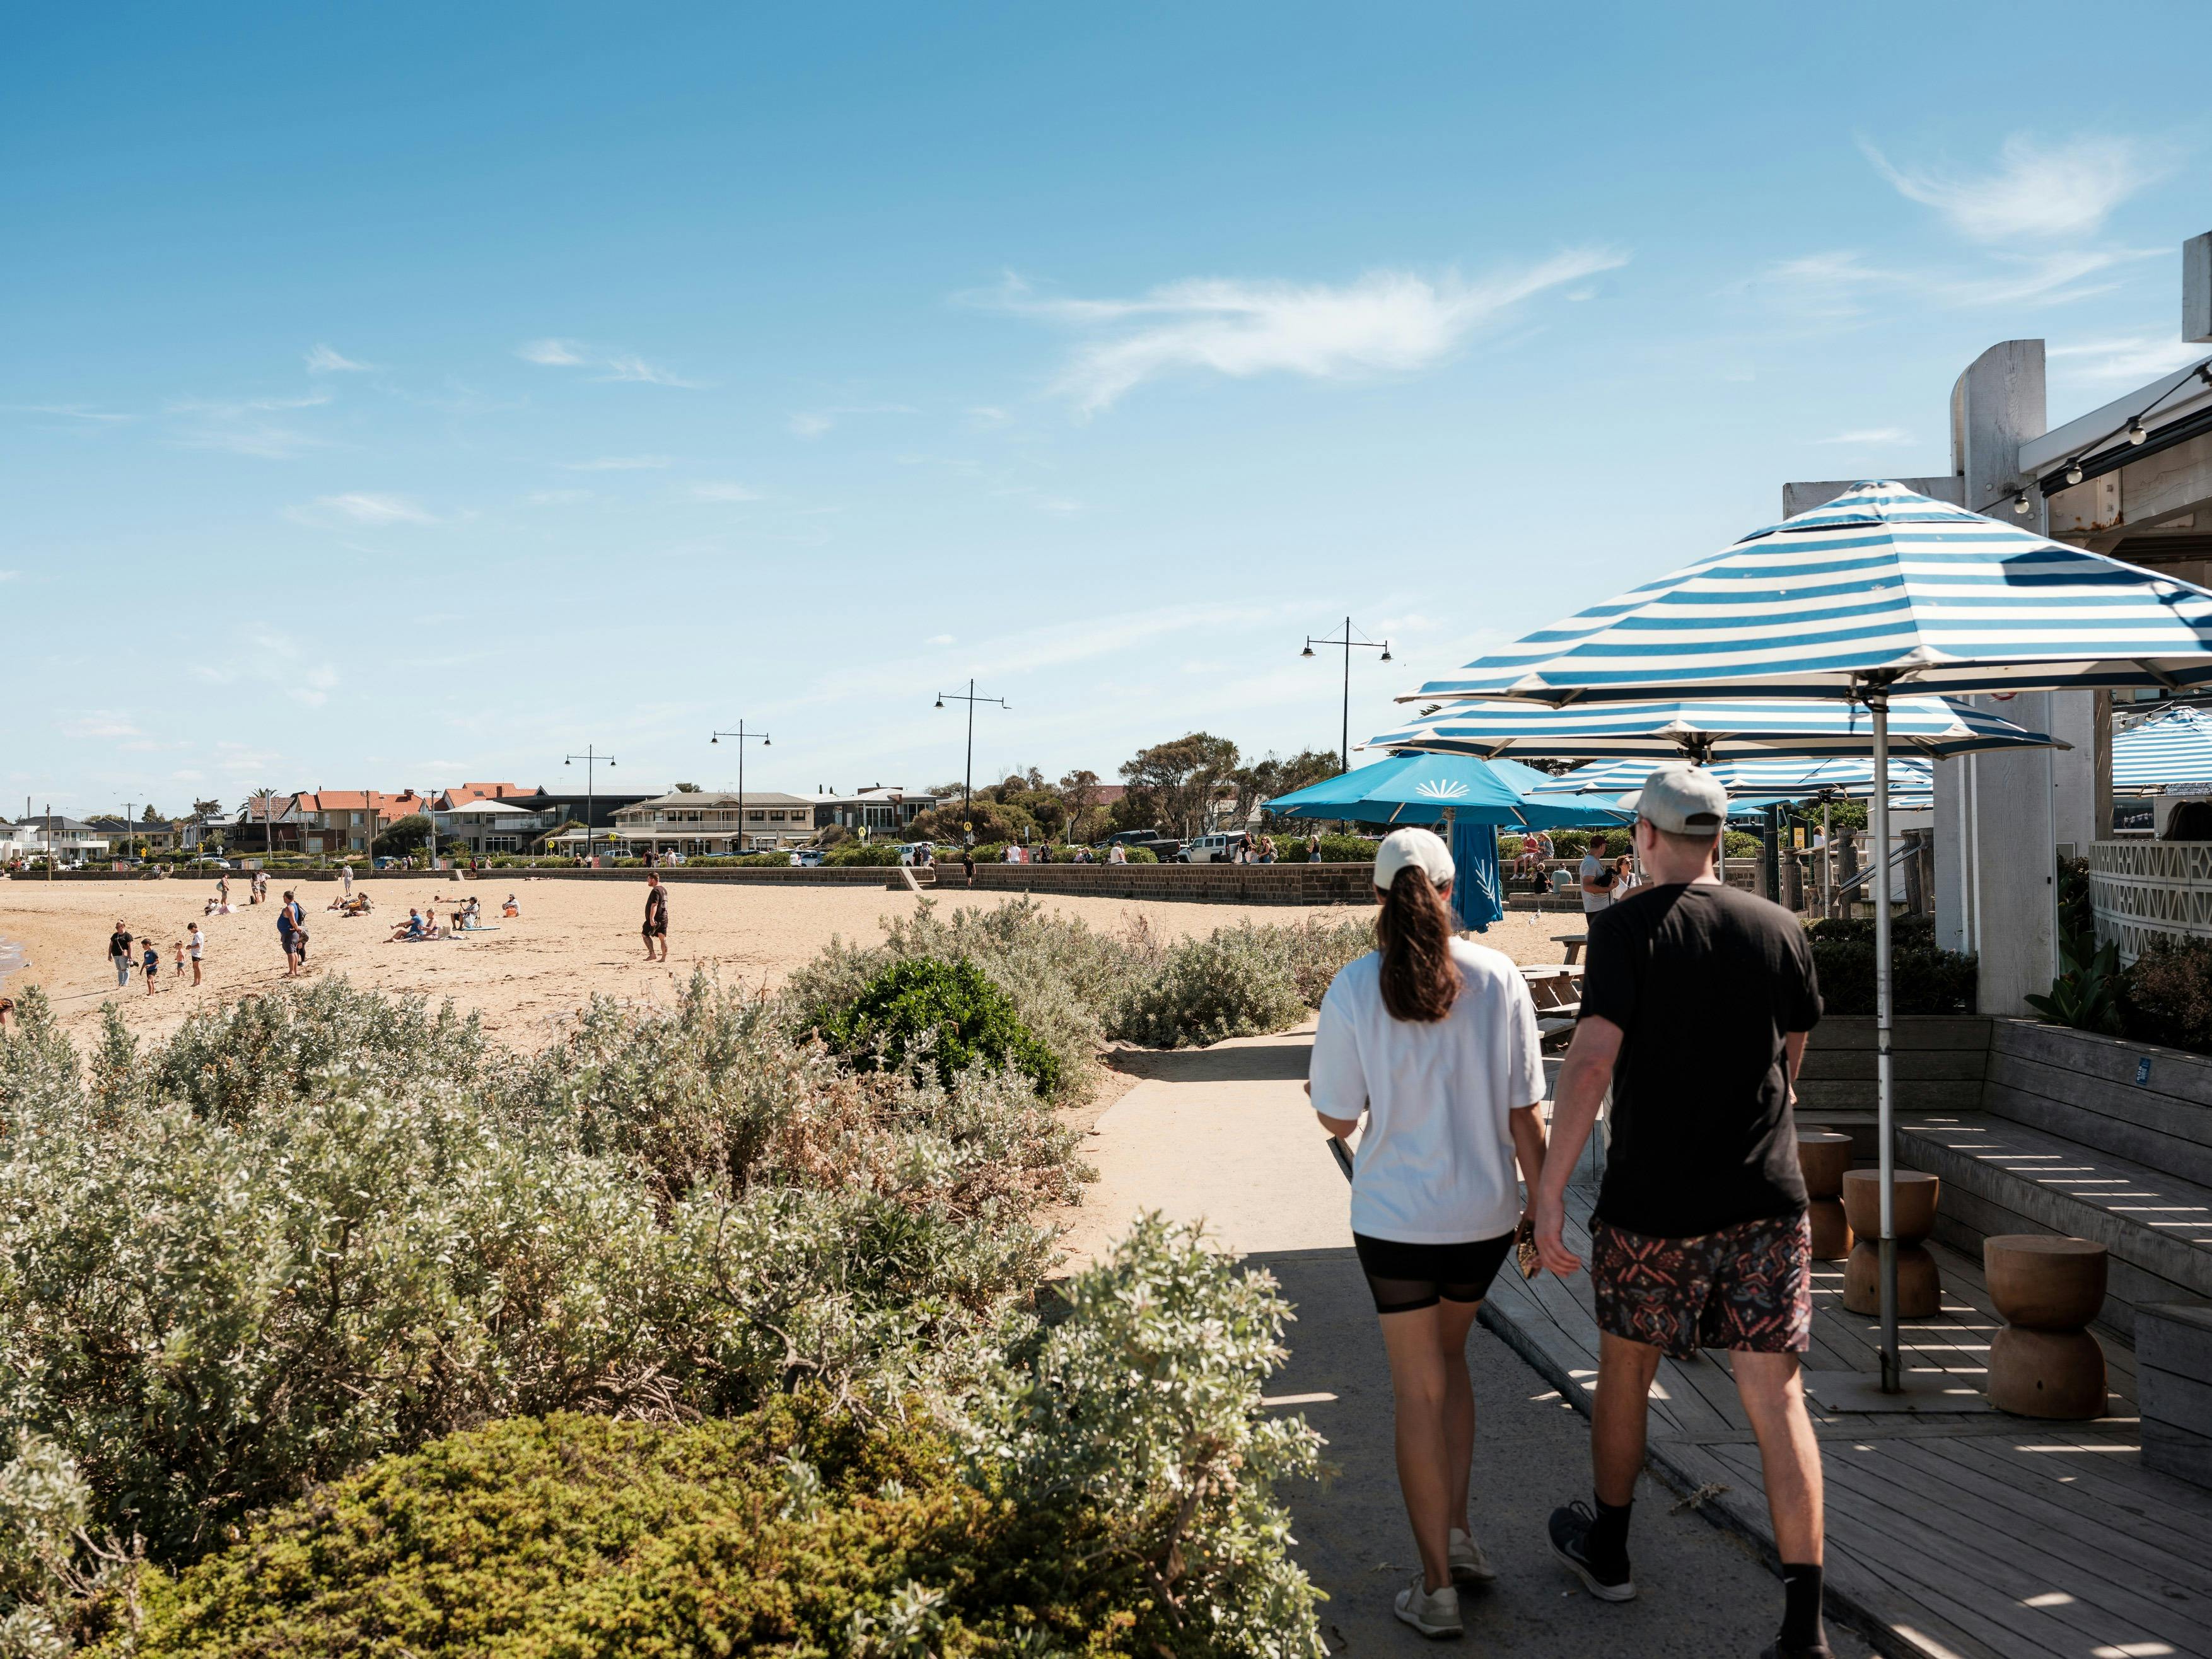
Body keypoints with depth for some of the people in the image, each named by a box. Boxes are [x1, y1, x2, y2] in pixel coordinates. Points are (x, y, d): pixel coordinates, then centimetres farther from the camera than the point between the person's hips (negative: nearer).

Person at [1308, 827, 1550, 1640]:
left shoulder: (1355, 988, -11)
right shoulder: (1498, 977, -7)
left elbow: (1339, 1120, -5)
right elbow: (1524, 1114, -4)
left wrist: (1316, 1092, 17)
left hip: (1395, 1217, -2)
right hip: (1485, 1213, 2)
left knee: (1418, 1392, 10)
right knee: (1448, 1357, 26)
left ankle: (1436, 1585, 16)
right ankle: (1458, 1528, 23)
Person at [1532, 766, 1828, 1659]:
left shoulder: (1627, 927, -11)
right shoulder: (1779, 927, 3)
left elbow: (1592, 1060, -20)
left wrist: (1548, 1190, -18)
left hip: (1652, 1200, -3)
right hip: (1766, 1199, 3)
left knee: (1625, 1367, 17)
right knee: (1777, 1395, 5)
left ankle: (1607, 1550, 36)